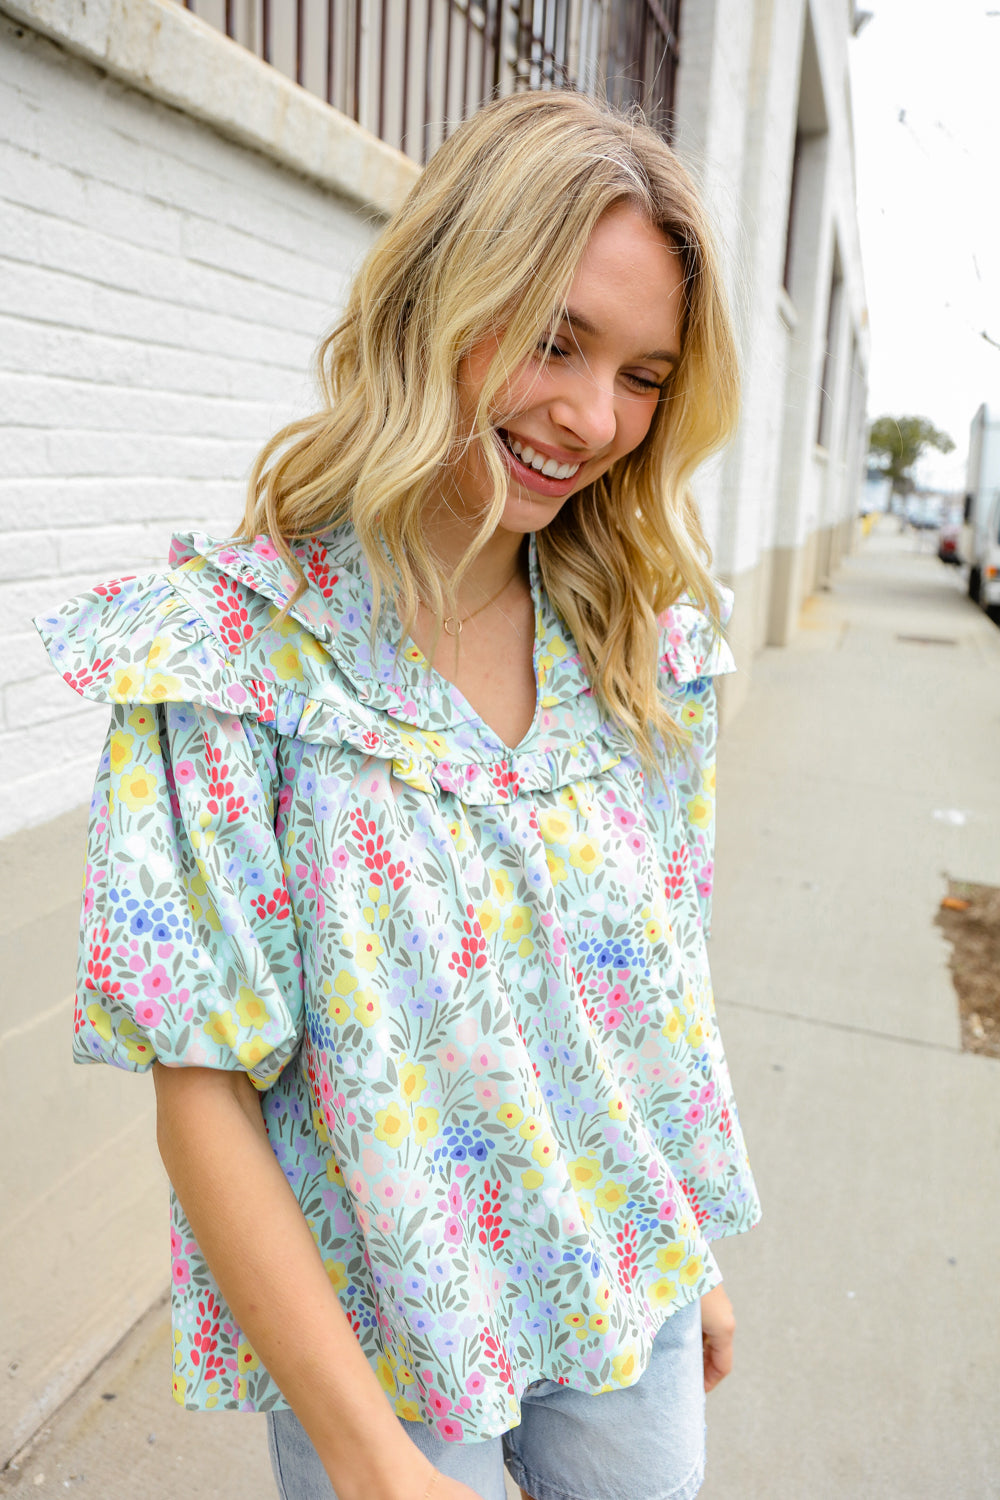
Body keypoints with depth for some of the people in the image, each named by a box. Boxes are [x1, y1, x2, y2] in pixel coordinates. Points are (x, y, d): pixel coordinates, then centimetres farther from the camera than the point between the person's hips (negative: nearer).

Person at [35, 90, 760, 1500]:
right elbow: (201, 1094, -18)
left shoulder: (644, 639, -6)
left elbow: (658, 983, 2)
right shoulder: (232, 652, -21)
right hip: (373, 1340, -4)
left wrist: (695, 1258, 9)